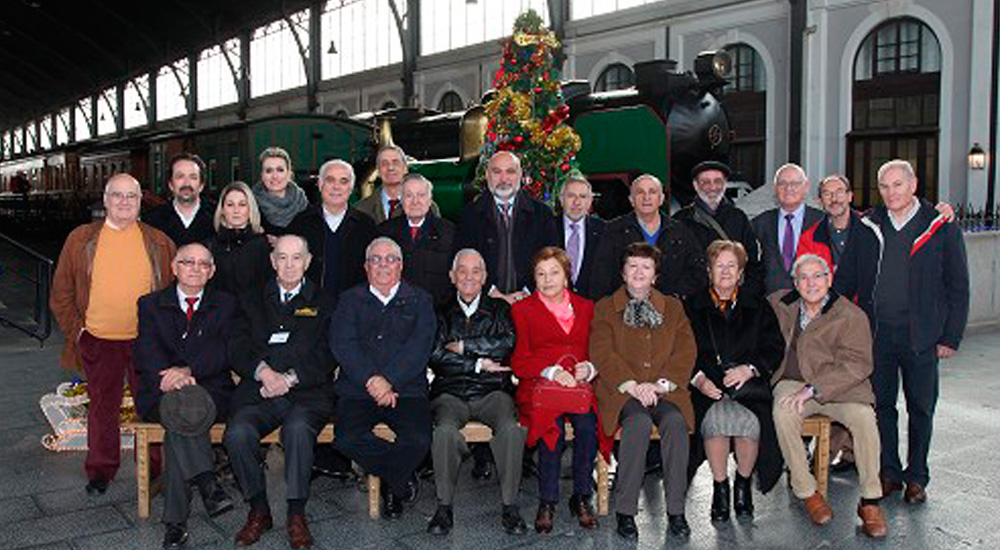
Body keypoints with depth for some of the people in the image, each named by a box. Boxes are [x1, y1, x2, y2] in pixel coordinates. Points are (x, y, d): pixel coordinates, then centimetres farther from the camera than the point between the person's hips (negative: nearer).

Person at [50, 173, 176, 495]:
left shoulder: (159, 242, 4)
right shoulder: (80, 239, 4)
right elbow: (61, 293, 7)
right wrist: (75, 329, 0)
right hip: (98, 342, 0)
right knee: (102, 406, 12)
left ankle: (154, 469, 23)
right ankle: (100, 470, 27)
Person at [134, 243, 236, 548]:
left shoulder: (225, 305, 13)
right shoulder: (150, 304, 15)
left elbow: (224, 352, -3)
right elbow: (145, 351, -1)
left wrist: (188, 370, -22)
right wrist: (166, 376, -24)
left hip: (211, 390, 0)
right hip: (160, 393, 0)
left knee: (180, 422, -34)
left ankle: (175, 520, -31)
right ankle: (206, 481, -38)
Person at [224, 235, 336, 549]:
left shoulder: (323, 303, 14)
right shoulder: (253, 301, 21)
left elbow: (325, 358, 3)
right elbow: (238, 350, 8)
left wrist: (290, 379, -11)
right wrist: (264, 371, -11)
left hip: (308, 393, -2)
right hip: (258, 392, 2)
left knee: (298, 429, -34)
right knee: (237, 434, -27)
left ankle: (296, 514, -19)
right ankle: (258, 510, -7)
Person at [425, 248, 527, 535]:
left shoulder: (499, 308, 17)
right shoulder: (441, 312, 15)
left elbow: (506, 344, -2)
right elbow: (435, 356, 1)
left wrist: (463, 346, -3)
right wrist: (478, 364, -5)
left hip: (492, 392, 1)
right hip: (450, 392, 0)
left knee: (512, 429, -30)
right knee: (445, 431, -32)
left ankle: (510, 506, -16)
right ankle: (444, 507, -16)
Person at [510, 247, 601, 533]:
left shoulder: (585, 307, 22)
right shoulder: (522, 310, 14)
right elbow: (519, 363, 5)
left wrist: (590, 368, -6)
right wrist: (552, 371, -12)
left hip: (579, 385, 2)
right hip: (539, 386, -1)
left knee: (587, 424, -30)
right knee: (552, 426, -32)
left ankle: (582, 497, -12)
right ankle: (547, 502, -18)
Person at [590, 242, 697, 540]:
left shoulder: (673, 307, 19)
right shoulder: (605, 308, 12)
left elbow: (685, 352, 7)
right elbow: (602, 353, -2)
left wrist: (661, 384, -9)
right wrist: (632, 385, -15)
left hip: (665, 390, 2)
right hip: (622, 390, -2)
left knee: (676, 421, -29)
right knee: (639, 422, -32)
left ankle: (676, 510, -19)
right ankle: (625, 511, -22)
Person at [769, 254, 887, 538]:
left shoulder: (851, 316, -5)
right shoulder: (779, 304, 7)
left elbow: (857, 364, -14)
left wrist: (813, 388, -24)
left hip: (838, 386, -2)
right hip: (792, 382, 2)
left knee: (864, 416, -30)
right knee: (783, 413, -31)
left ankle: (870, 501, -13)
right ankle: (807, 492, -16)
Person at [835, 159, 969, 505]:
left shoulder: (941, 228, 0)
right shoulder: (867, 227, 6)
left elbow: (958, 287, 1)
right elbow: (845, 279, 9)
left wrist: (951, 336, -4)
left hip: (920, 335, -2)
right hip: (875, 332, 2)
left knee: (920, 408, 9)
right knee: (880, 404, 8)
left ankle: (916, 477, 24)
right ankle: (889, 474, 22)